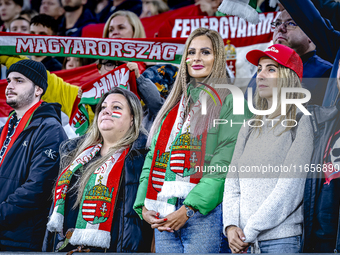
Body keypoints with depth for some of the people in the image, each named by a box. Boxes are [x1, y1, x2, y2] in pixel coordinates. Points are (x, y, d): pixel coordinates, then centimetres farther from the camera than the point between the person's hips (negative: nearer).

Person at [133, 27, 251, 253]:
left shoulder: (229, 101, 0)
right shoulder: (175, 104, 21)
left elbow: (225, 163, -9)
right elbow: (153, 156, 17)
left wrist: (190, 209, -16)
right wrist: (144, 206, 2)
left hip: (204, 211, -6)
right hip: (163, 216, 6)